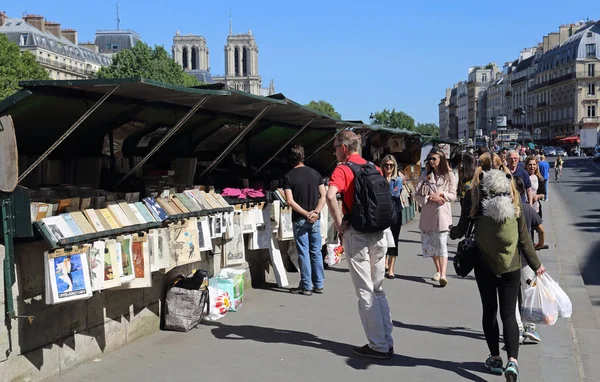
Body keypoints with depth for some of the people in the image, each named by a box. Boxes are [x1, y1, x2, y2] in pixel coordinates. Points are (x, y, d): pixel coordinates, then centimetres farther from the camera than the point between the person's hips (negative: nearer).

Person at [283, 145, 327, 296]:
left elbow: (290, 201, -14)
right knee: (316, 252, 10)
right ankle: (318, 285, 14)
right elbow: (323, 196, 1)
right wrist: (315, 212, -7)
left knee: (304, 253, 2)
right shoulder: (315, 174, 4)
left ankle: (306, 286, 5)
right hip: (315, 220, 3)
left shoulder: (288, 177, -7)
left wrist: (306, 214, -12)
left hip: (300, 220, -3)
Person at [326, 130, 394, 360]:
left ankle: (378, 346, 6)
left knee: (365, 292, 1)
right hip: (379, 234, 6)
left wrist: (339, 224, -15)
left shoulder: (342, 170, -8)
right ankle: (387, 342, 18)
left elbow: (330, 196, -26)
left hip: (357, 234, -6)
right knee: (378, 289, 15)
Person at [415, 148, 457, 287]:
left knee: (442, 244, -12)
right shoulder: (425, 175, 8)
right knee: (430, 244, 10)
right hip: (428, 214, 3)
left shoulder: (449, 175, 3)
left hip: (442, 214, -3)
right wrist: (430, 198, -12)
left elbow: (453, 196, 3)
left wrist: (441, 194, -14)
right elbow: (417, 195, 4)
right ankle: (438, 271, 26)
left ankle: (443, 275, -21)